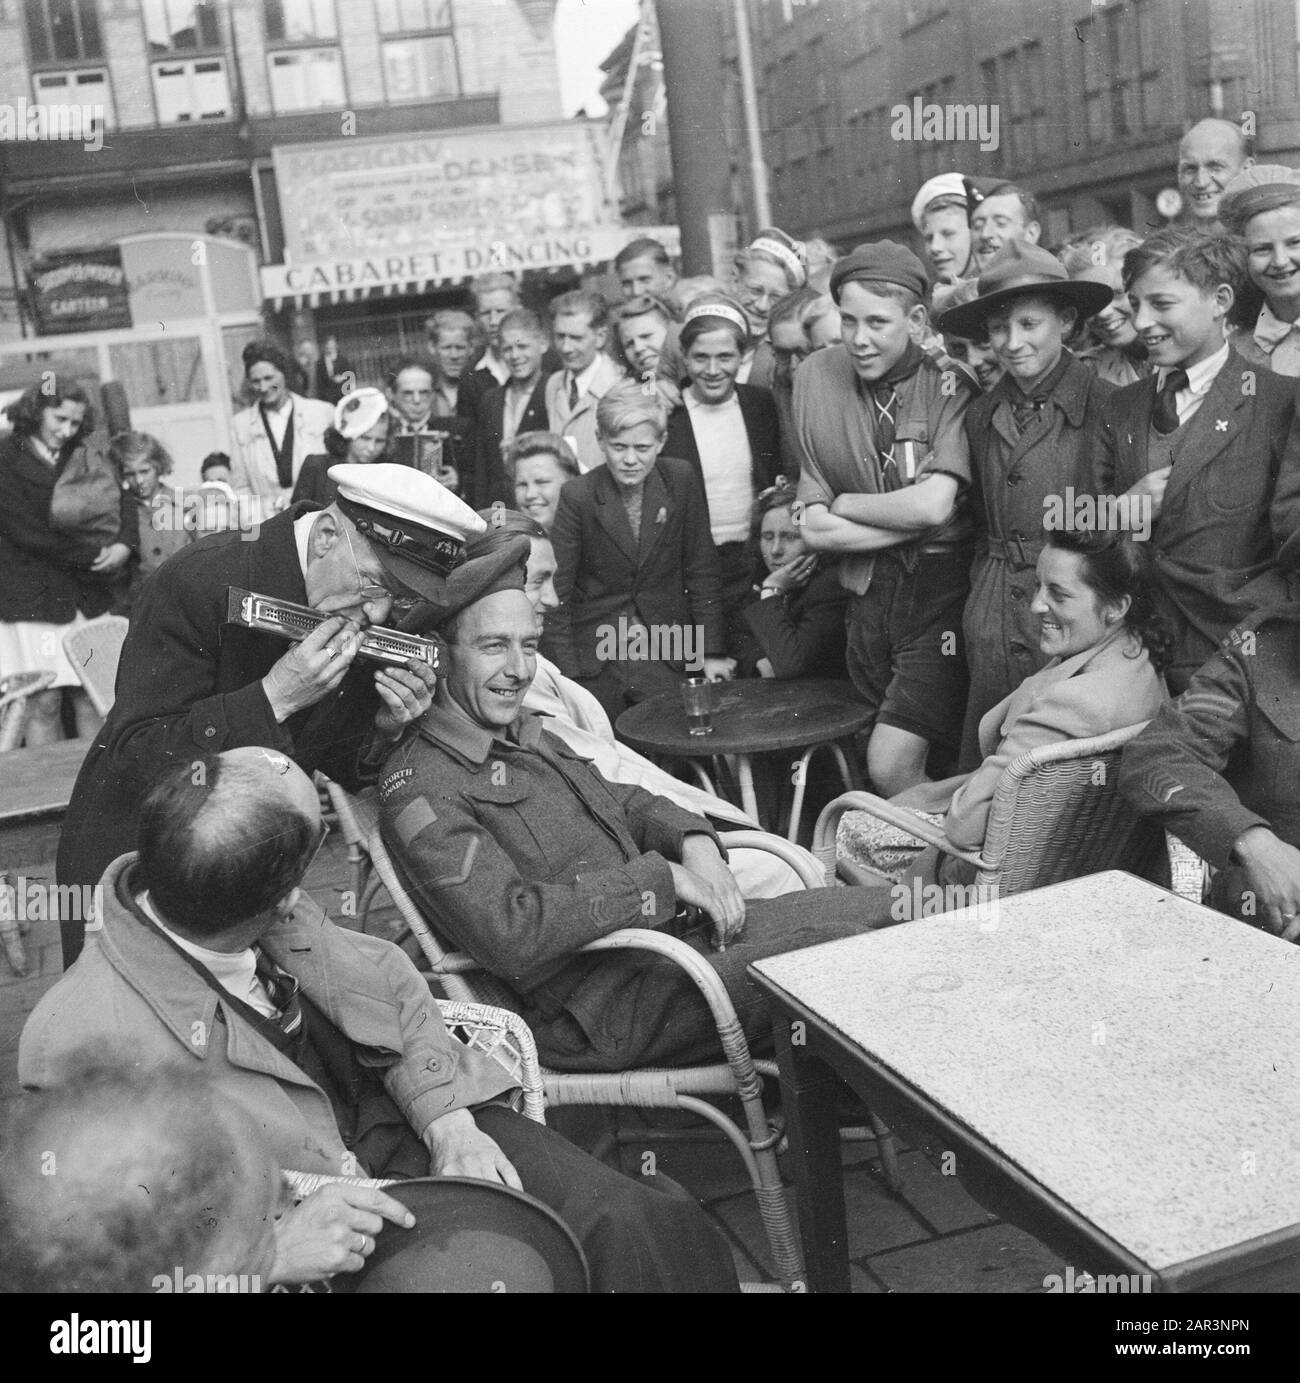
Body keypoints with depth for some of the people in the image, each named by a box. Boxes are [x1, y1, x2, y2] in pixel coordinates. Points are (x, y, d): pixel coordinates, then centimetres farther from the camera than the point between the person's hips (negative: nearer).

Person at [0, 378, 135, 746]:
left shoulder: (78, 457, 15)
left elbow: (122, 497, 11)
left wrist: (125, 544, -10)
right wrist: (95, 556, -8)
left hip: (87, 597, 5)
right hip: (31, 599, -4)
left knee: (92, 697, 1)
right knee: (44, 704, -5)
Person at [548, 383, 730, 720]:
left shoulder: (681, 479, -5)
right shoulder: (577, 497, -10)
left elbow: (701, 569, 2)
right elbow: (557, 592, -7)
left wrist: (713, 652, 0)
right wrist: (566, 676, -11)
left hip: (666, 655, 2)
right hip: (594, 659, -1)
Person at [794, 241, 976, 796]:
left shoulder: (949, 380, -8)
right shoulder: (817, 379, 1)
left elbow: (932, 505, -20)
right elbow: (816, 531, -2)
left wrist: (842, 504, -7)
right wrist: (911, 521, -11)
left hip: (940, 588, -4)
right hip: (866, 589, 4)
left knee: (891, 765, -14)